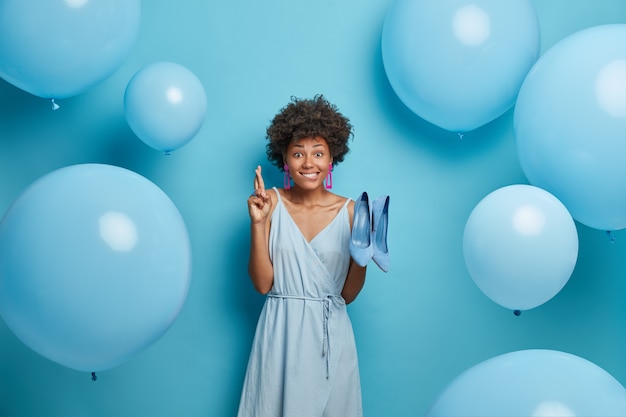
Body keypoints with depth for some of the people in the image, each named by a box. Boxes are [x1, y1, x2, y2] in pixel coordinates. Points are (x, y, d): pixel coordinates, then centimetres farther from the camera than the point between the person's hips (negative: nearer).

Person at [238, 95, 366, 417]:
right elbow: (262, 284, -8)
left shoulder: (348, 211, -2)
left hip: (331, 336, 1)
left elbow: (348, 294, 1)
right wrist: (258, 223, -16)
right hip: (281, 334, -1)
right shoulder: (272, 203, -4)